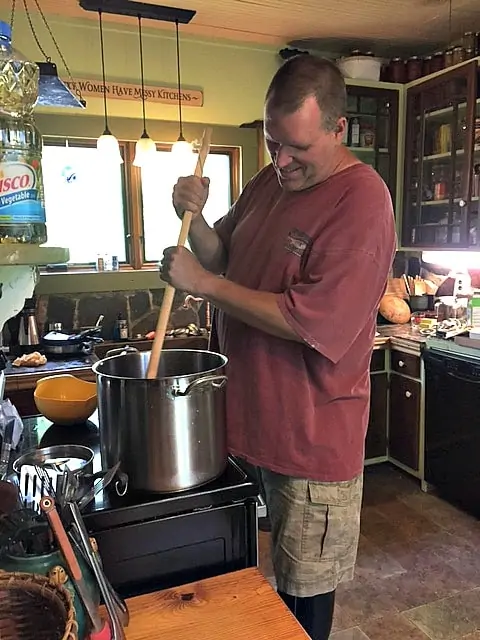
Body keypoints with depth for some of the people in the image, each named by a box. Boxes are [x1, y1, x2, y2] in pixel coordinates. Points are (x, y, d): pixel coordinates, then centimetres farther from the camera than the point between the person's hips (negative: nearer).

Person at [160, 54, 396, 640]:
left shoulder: (362, 201, -18)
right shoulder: (270, 181, 7)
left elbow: (313, 321, -25)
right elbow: (221, 257, 14)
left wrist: (204, 283, -20)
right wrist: (194, 218, -7)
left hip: (313, 433, -7)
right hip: (250, 412, 7)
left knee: (304, 588, 15)